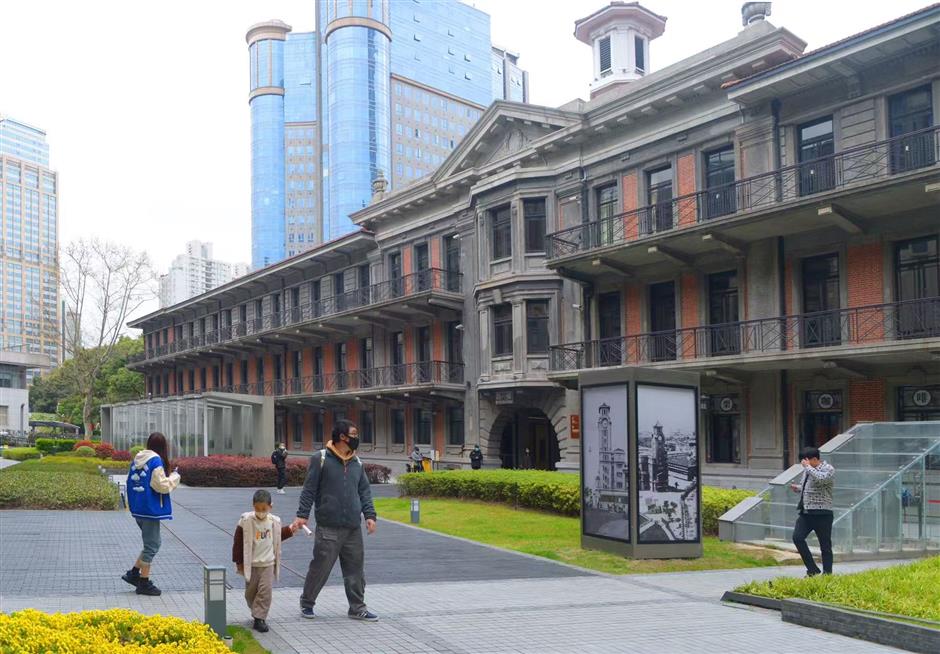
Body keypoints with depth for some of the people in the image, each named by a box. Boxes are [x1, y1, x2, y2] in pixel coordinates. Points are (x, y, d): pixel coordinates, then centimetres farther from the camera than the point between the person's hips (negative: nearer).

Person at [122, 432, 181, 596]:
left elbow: (130, 482, 15)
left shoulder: (137, 459, 8)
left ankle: (134, 573, 19)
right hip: (150, 509, -8)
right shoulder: (156, 461, -17)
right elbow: (161, 485, -19)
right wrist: (174, 477, -3)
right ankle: (144, 583, 6)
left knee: (151, 544, 20)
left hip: (138, 508, 8)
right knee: (152, 546, 1)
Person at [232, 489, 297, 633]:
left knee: (265, 590, -9)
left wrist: (289, 530, 5)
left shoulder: (274, 521, -2)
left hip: (268, 563, 1)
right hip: (251, 564, -1)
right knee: (250, 593, 11)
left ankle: (259, 618, -2)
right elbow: (238, 542, -5)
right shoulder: (246, 521, -12)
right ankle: (257, 613, 34)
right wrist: (238, 562, -3)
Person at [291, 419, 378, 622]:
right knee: (321, 566, 1)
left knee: (355, 568, 8)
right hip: (328, 527, -5)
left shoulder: (356, 462, 12)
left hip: (353, 528, 5)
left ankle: (357, 608, 19)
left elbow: (364, 491, 15)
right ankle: (307, 602, 22)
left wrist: (370, 515, 5)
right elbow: (309, 489, -4)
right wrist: (302, 515, -8)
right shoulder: (321, 459, -4)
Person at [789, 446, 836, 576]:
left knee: (825, 545, 1)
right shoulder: (807, 470, 16)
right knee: (797, 537, -7)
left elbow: (820, 479, -30)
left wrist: (808, 467, -18)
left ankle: (827, 574, 12)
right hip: (805, 512, 7)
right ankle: (812, 570, 3)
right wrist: (797, 488, 9)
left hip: (821, 513, -7)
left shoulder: (828, 469, -8)